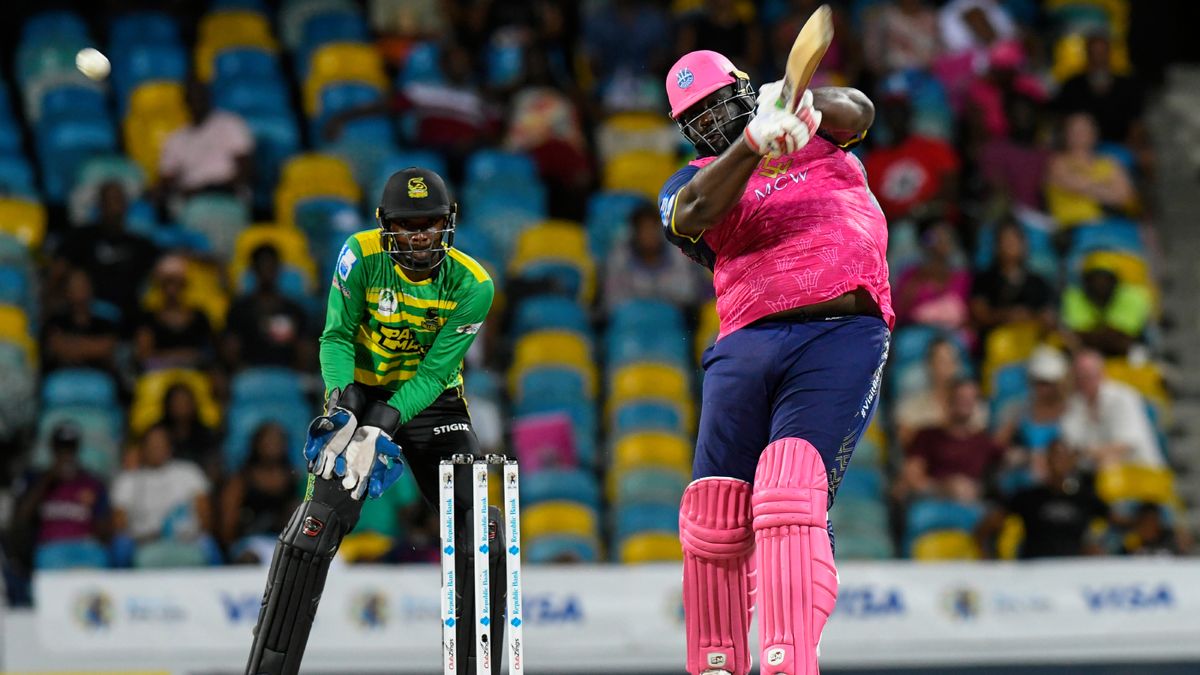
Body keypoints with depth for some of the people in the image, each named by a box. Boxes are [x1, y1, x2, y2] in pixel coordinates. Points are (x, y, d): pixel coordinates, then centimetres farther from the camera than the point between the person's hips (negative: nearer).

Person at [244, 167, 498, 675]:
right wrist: (341, 403, -28)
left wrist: (383, 424, -30)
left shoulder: (472, 285, -17)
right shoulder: (363, 256, -17)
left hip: (429, 402, 1)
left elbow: (435, 371, -18)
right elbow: (336, 336, -12)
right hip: (361, 394, -1)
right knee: (318, 522, -17)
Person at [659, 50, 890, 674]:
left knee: (788, 499, -21)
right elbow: (694, 215, -5)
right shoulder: (693, 181, 18)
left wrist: (803, 106, -15)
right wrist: (756, 139, -18)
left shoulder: (819, 134, 24)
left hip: (842, 340, -2)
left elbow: (858, 112, 5)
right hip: (745, 348, 2)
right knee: (713, 520, -3)